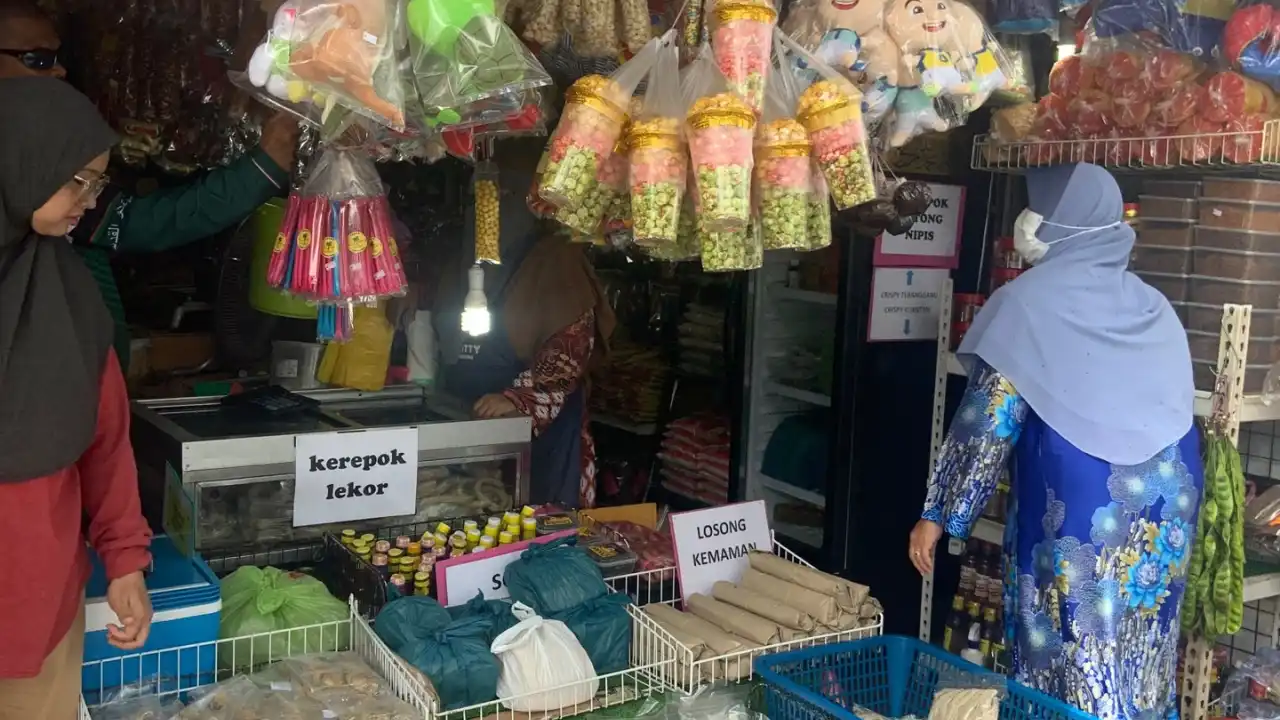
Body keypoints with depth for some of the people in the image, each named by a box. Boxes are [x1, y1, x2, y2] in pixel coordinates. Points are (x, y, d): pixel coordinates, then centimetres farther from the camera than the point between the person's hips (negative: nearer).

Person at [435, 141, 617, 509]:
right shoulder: (468, 261, 15)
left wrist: (518, 398, -26)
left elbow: (574, 344, -18)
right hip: (468, 423, 6)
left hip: (539, 427, -6)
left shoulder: (555, 257, -7)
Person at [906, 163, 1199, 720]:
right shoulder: (1152, 306, 11)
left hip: (1078, 512, -6)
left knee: (1075, 670, 3)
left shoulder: (1030, 301, -6)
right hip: (1168, 505, 6)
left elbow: (988, 420, -10)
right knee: (1142, 669, 16)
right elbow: (1174, 408, 15)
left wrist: (939, 513, -5)